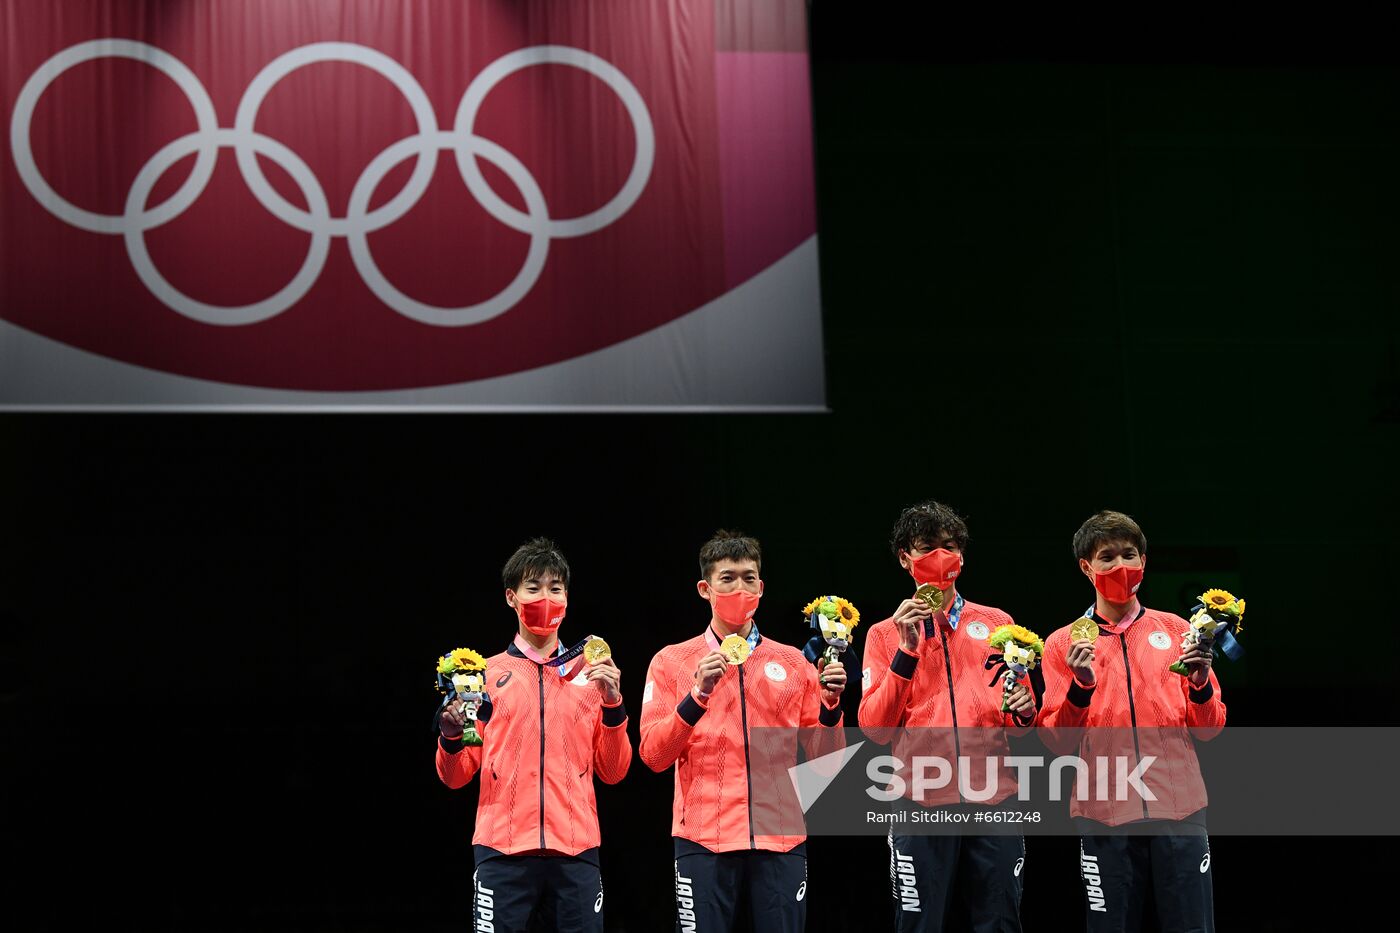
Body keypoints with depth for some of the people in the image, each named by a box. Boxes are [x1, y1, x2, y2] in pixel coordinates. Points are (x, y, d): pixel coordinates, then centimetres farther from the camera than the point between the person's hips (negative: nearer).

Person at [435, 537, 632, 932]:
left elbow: (613, 772, 9)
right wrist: (451, 735, -12)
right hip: (503, 852, -1)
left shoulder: (590, 674, 12)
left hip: (575, 853, 1)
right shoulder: (486, 674, 9)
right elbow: (455, 776, 8)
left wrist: (612, 703, -4)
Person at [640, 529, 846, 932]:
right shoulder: (672, 661, 6)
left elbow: (821, 755, 11)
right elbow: (653, 755, -3)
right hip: (703, 839, -2)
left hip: (781, 840, 2)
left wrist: (829, 705, -6)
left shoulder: (793, 662, 11)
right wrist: (698, 695, -14)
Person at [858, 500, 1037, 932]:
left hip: (993, 799, 1)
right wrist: (907, 649, -9)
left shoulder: (996, 623, 14)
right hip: (921, 803, -1)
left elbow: (1020, 721, 19)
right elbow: (875, 728, -1)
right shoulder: (886, 633, 10)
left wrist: (1023, 711, -5)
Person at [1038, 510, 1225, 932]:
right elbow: (1057, 742, 2)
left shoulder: (1175, 630, 10)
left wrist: (1200, 683, -10)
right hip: (1105, 816, -1)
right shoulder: (1065, 643, 7)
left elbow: (1209, 728, 10)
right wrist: (1080, 687, -14)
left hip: (1178, 808, 1)